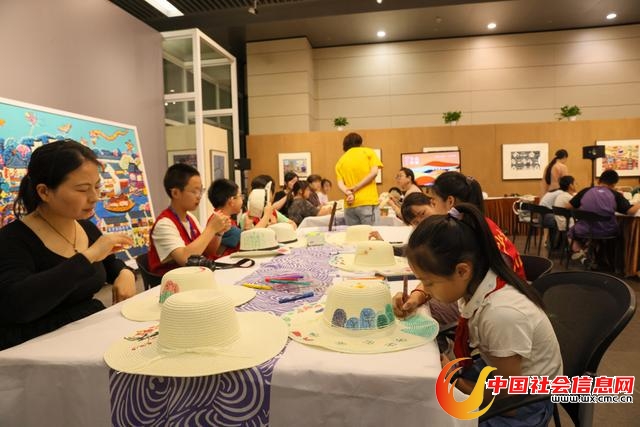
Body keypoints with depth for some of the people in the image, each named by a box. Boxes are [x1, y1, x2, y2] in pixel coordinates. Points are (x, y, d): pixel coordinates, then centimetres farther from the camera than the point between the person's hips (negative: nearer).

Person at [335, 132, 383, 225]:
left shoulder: (340, 161, 15)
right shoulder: (368, 152, 8)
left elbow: (340, 184, 1)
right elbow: (374, 172, -7)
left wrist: (349, 193, -13)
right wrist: (356, 188, -8)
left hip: (350, 205, 4)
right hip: (368, 203, -4)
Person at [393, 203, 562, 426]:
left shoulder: (502, 314, -36)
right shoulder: (475, 277, -16)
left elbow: (506, 397, -22)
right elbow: (433, 285, 9)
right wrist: (417, 296, -9)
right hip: (494, 368, 6)